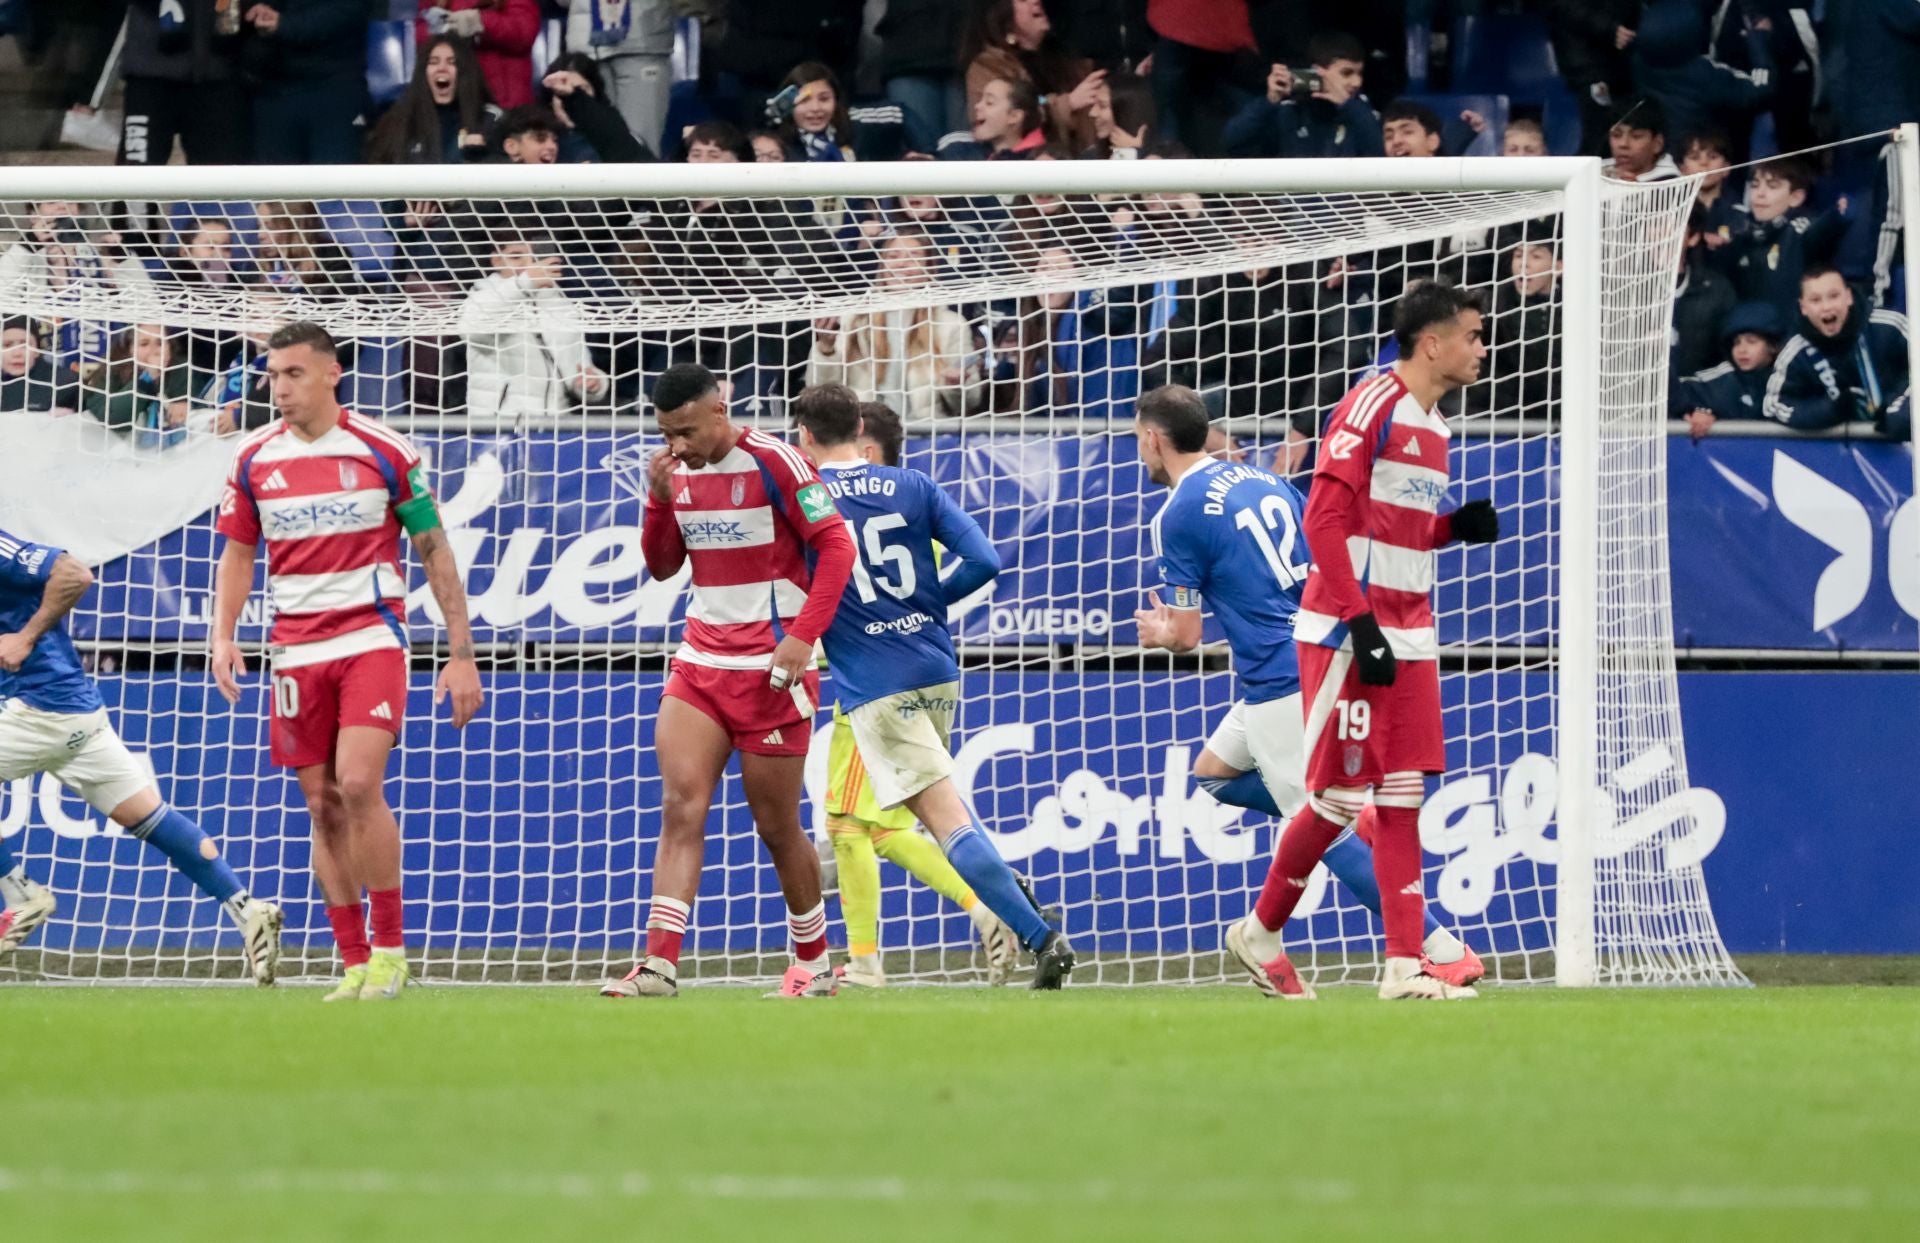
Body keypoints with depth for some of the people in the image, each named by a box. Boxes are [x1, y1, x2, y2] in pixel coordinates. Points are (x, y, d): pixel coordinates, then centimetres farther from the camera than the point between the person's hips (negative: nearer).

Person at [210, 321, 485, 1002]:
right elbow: (237, 554, 14)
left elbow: (436, 552, 1)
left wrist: (461, 653, -2)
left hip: (371, 636, -4)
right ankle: (355, 963, 9)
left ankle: (390, 948, -8)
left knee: (359, 784, -20)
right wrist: (223, 636, -2)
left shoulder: (383, 451, -5)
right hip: (296, 651, 4)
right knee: (324, 807, 3)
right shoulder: (254, 459, 5)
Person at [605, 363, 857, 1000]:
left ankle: (814, 965, 22)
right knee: (680, 807, -11)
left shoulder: (772, 462, -12)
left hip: (769, 666, -5)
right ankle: (659, 966, -18)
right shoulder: (678, 472, 7)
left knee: (776, 827, 3)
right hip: (700, 661, 5)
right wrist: (660, 498, -5)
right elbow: (661, 566, 13)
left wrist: (803, 635, -20)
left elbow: (836, 545, -12)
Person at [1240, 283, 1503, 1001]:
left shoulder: (1431, 424, 16)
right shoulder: (1373, 406, -11)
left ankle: (1404, 964, -1)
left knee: (1402, 798, 2)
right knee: (1339, 796, -4)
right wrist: (1362, 623, -21)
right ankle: (1261, 930, 14)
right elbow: (1324, 521, -17)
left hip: (1408, 639, 8)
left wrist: (1458, 526, 5)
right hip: (1346, 635, -8)